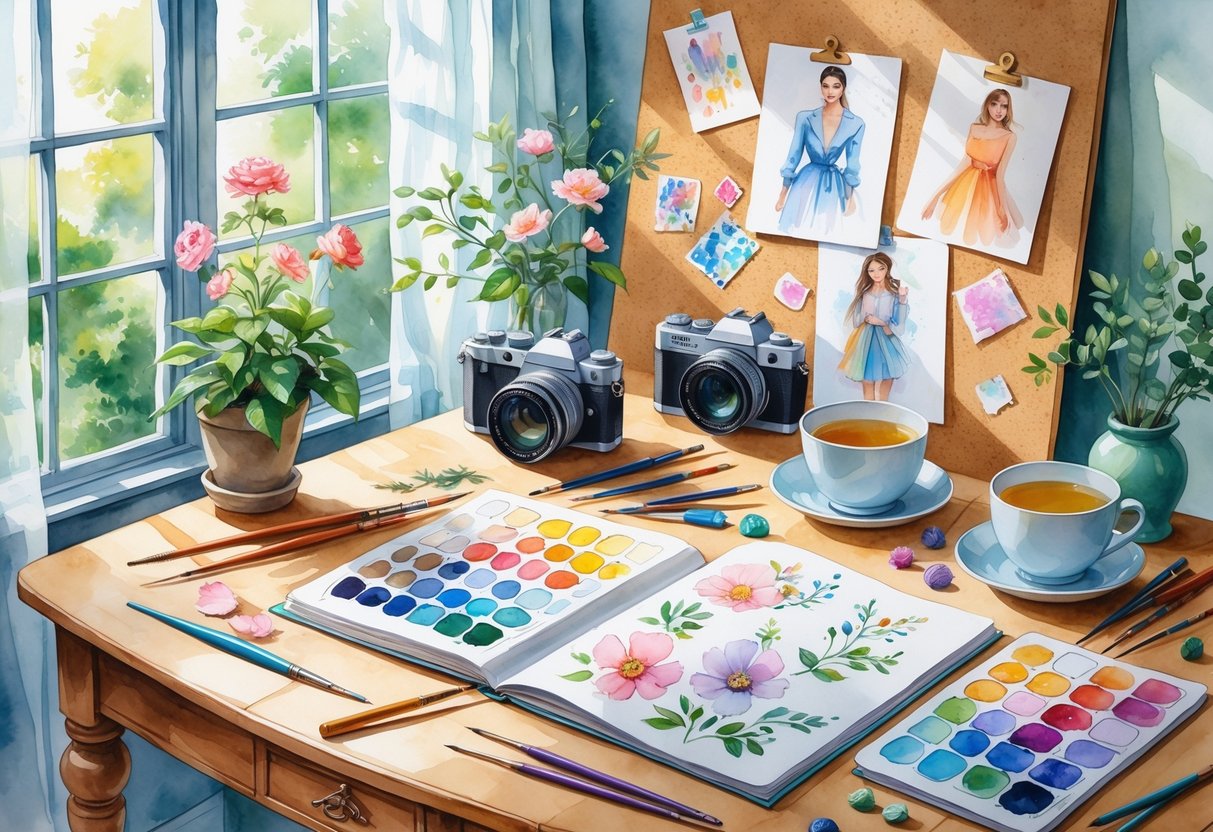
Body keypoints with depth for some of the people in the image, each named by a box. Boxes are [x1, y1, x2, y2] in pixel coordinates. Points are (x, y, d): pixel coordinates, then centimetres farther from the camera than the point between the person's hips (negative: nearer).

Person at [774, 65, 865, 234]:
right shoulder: (805, 118, -2)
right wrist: (783, 193, 4)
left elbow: (852, 164, 3)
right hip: (806, 183, 0)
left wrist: (850, 198, 7)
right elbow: (793, 156, 2)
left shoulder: (856, 124, -3)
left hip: (833, 187, 0)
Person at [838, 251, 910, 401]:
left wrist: (903, 299, -23)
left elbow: (899, 321, -10)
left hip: (886, 343, -2)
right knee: (867, 385, 5)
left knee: (883, 394, -1)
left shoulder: (895, 292, -3)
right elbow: (856, 319, 6)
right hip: (866, 343, 3)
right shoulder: (864, 292, 5)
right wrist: (867, 319, -13)